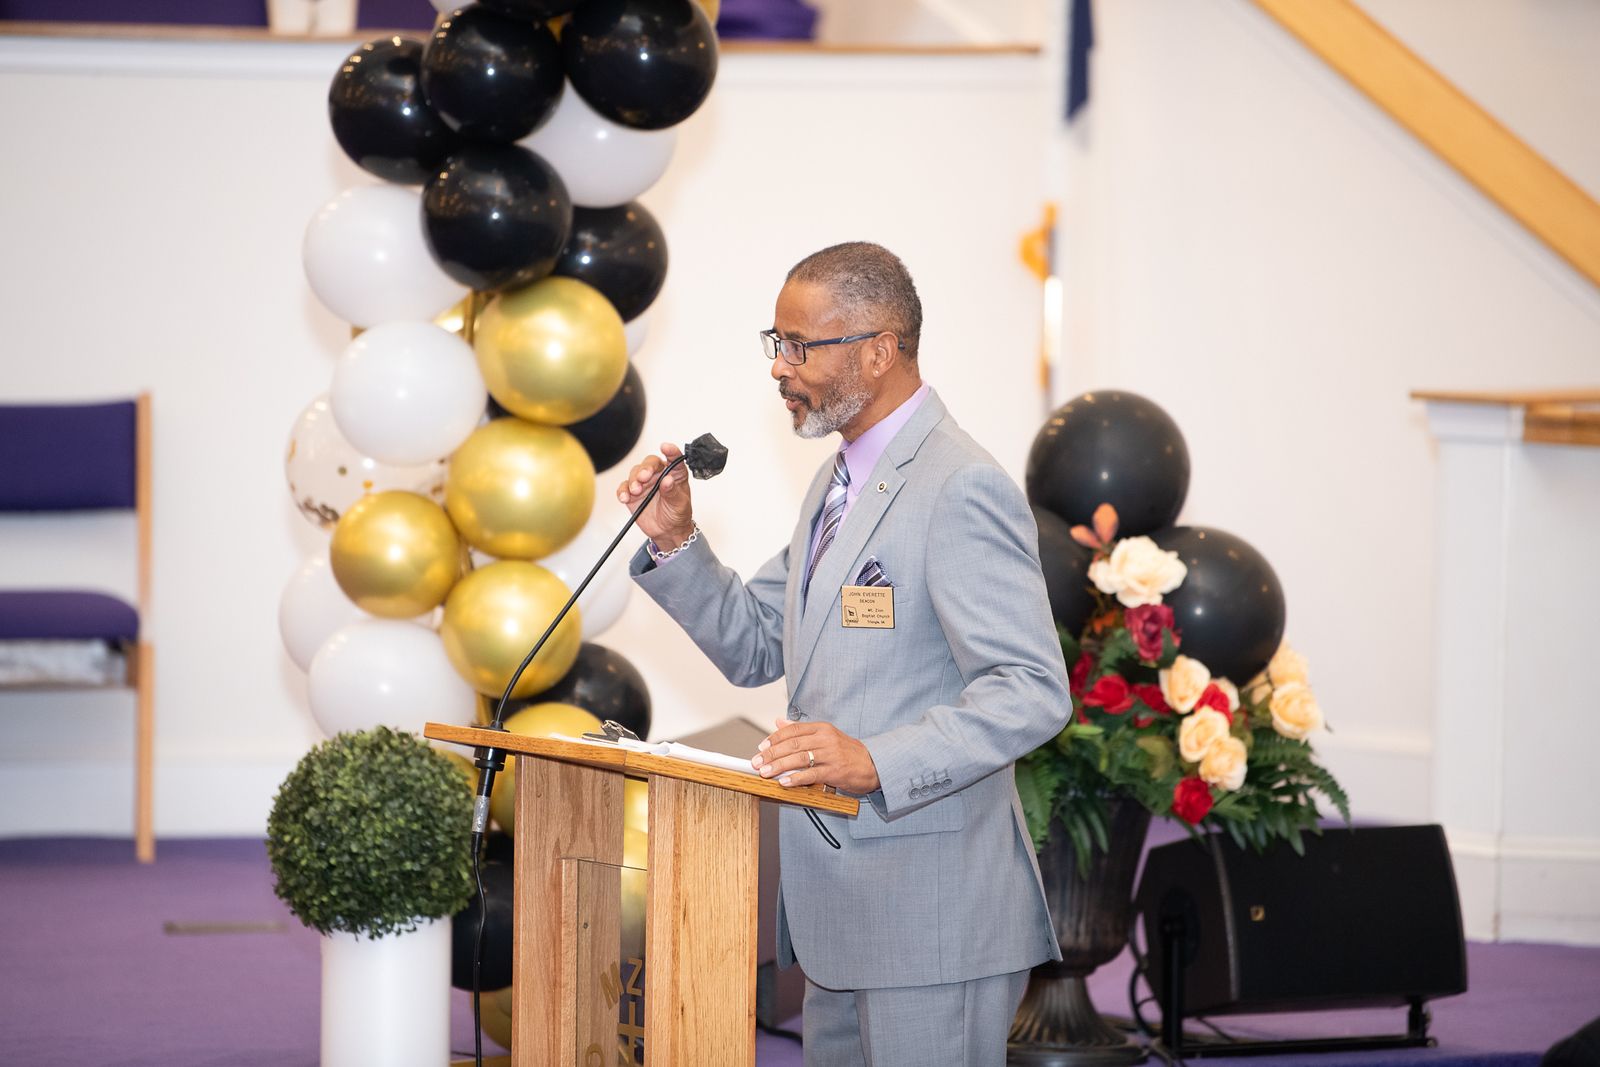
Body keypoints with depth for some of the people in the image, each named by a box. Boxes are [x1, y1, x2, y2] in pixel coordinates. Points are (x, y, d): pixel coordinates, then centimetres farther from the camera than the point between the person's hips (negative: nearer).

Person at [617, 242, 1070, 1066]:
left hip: (934, 916, -10)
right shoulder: (840, 483, 17)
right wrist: (675, 541, 6)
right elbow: (754, 649, 20)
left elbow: (1032, 693, -22)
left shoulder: (962, 489, -16)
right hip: (839, 905, 10)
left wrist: (878, 761, -33)